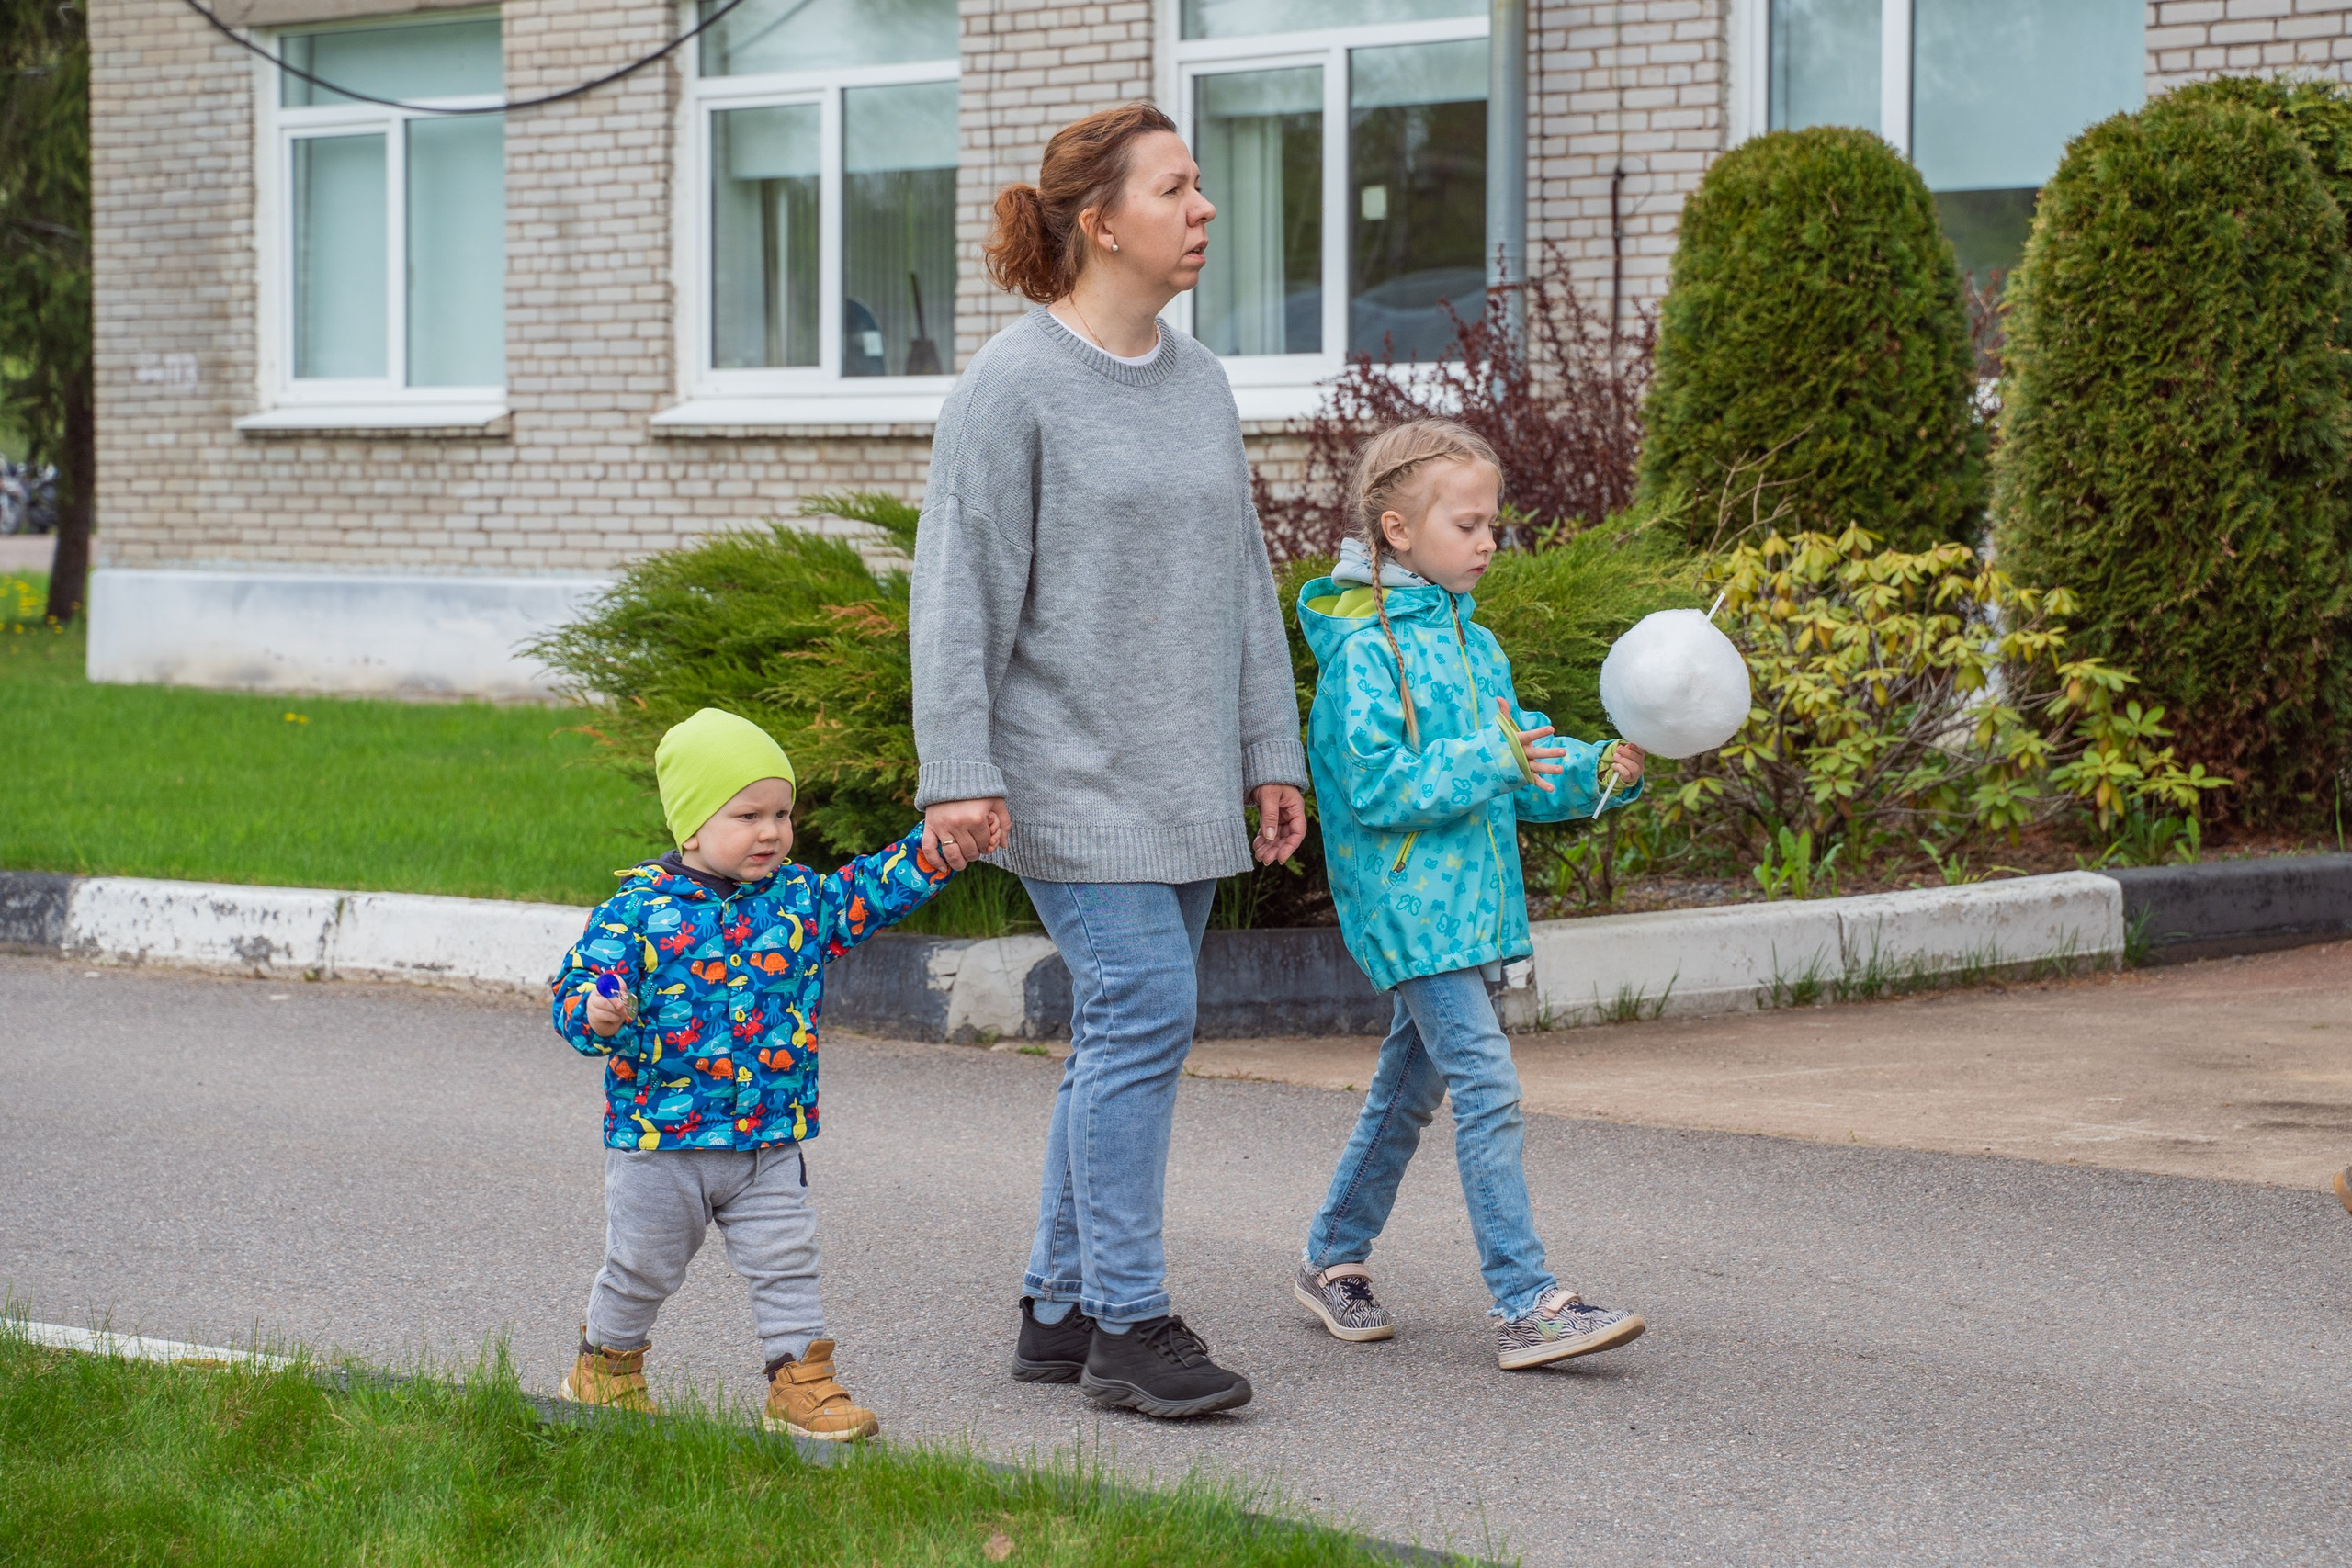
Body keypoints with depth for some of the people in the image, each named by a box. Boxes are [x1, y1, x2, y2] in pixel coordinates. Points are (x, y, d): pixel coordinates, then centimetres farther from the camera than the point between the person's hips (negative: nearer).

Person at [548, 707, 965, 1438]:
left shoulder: (801, 900, 2)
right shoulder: (638, 911, -11)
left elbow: (875, 890, 4)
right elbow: (578, 987, -12)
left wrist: (934, 851, -10)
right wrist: (597, 1015, -34)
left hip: (771, 1139, 3)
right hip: (660, 1139, -3)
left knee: (786, 1262, 2)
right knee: (643, 1267, 12)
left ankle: (803, 1382, 10)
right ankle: (607, 1365, 33)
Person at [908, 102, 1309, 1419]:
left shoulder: (1201, 384, 13)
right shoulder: (1015, 384, -8)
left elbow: (1243, 579, 17)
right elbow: (962, 585, -10)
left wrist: (1271, 752, 14)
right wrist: (957, 772, -15)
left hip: (1179, 785, 7)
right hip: (1066, 772, -7)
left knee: (1127, 1032, 8)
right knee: (1144, 1009, -14)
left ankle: (1063, 1309, 16)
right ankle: (1129, 1321, -8)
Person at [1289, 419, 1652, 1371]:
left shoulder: (1474, 645, 14)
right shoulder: (1366, 649, -12)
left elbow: (1520, 782, 18)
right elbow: (1377, 785, -19)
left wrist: (1599, 773, 2)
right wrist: (1487, 761, -23)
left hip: (1467, 899, 9)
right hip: (1408, 901, -9)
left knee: (1408, 1088, 17)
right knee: (1487, 1091, -14)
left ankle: (1332, 1259, 31)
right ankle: (1527, 1308, -16)